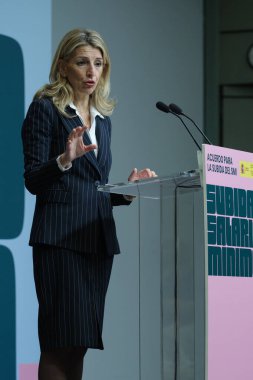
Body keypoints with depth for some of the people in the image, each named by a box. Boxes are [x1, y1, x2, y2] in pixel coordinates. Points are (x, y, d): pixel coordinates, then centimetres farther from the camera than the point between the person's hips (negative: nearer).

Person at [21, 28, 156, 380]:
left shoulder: (102, 118, 20)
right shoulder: (45, 108, 0)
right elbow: (32, 181, -7)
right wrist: (64, 160, -24)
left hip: (98, 239, 6)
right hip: (59, 238, -6)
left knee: (80, 342, 4)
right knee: (62, 342, -10)